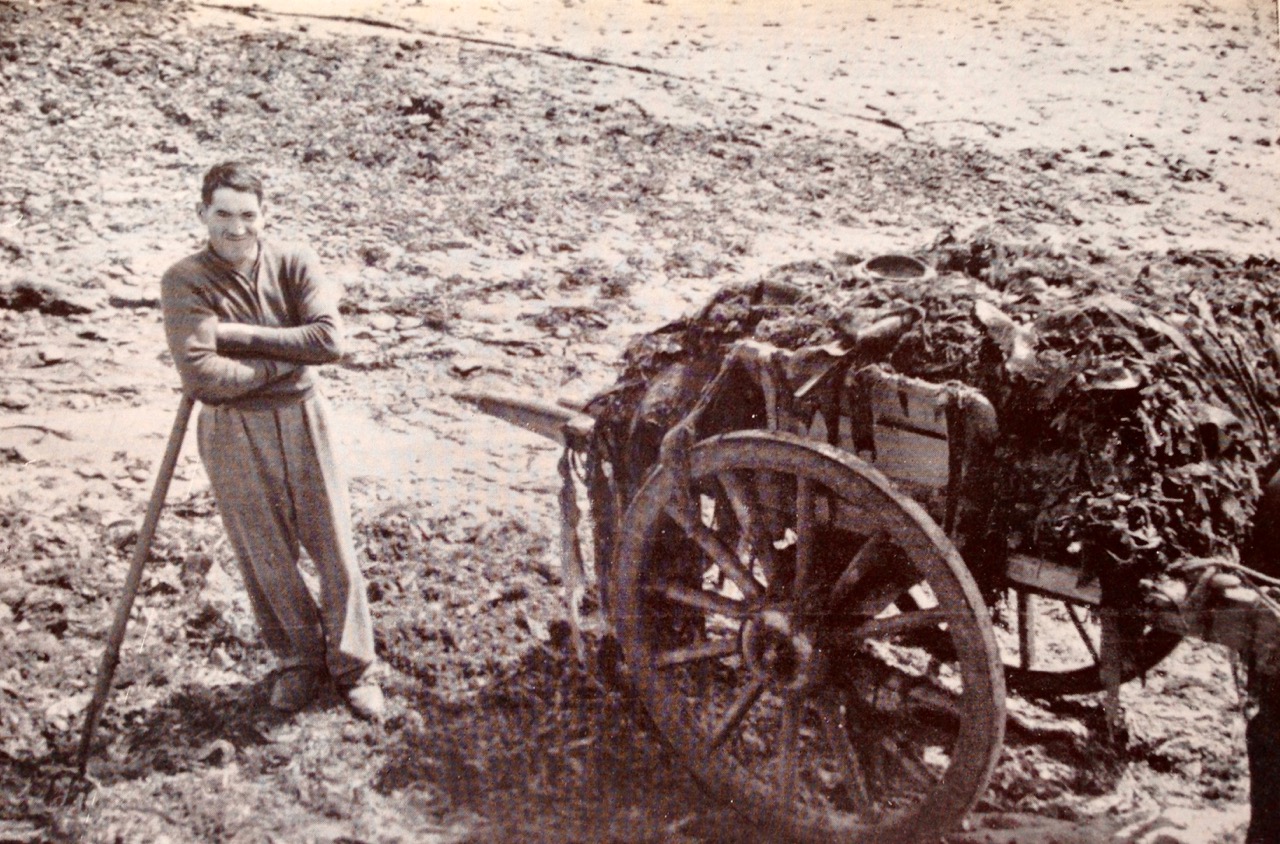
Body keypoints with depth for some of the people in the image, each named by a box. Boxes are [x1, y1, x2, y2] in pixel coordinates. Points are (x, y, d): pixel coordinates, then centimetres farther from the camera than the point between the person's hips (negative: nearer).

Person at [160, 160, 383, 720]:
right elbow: (202, 377, -22)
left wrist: (241, 334, -20)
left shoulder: (293, 265, -5)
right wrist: (286, 355, -15)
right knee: (265, 556, 10)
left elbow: (329, 340, -20)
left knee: (334, 548, 7)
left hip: (301, 420, 1)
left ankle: (353, 667, 24)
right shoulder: (185, 282, -11)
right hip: (232, 434, -1)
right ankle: (299, 662, 32)